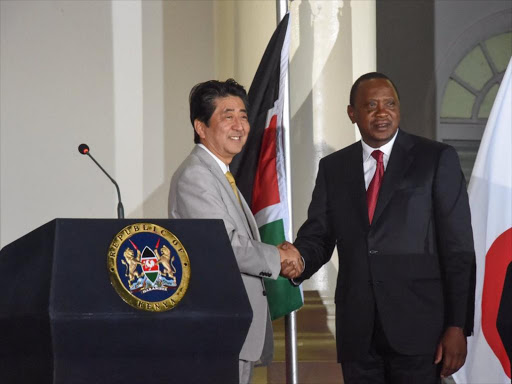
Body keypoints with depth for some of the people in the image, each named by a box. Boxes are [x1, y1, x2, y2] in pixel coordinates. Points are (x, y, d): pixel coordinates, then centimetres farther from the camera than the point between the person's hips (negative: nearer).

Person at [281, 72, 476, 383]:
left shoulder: (437, 159, 0)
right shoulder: (333, 168, 12)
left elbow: (458, 249, -3)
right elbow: (318, 236, 9)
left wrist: (458, 326, -8)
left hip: (418, 324, -3)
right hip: (357, 330, 3)